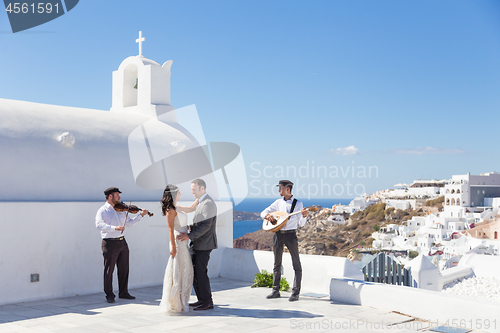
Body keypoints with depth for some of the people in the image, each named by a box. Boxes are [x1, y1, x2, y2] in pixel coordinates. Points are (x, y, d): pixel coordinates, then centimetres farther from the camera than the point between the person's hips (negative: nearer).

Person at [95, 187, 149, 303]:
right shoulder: (102, 211, -7)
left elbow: (129, 222, 18)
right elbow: (99, 224, -24)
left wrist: (141, 215, 7)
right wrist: (114, 228, -35)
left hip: (122, 242, 6)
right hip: (110, 243, -6)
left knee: (124, 269, 11)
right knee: (109, 270, 1)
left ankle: (123, 293, 23)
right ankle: (109, 295, 12)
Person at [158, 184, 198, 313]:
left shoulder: (176, 208, 15)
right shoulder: (170, 210, -12)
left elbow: (191, 208, 30)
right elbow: (171, 230, -17)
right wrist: (173, 246, -21)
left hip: (183, 243, 10)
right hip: (178, 243, -10)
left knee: (185, 271, 13)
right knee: (177, 271, -4)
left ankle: (180, 301, 21)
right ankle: (174, 303, 3)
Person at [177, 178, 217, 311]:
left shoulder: (208, 203, -15)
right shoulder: (200, 203, 18)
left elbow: (206, 225, -22)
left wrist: (189, 236, -22)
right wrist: (189, 233, 9)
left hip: (204, 245, -10)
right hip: (197, 245, 10)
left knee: (201, 273, -6)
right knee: (194, 272, 12)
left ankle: (207, 302, 4)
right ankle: (202, 300, 21)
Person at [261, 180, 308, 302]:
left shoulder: (298, 203, -1)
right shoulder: (278, 202, 9)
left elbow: (301, 224, -4)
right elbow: (263, 213, 12)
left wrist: (303, 216, -24)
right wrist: (267, 215, -10)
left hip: (290, 235, -4)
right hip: (278, 234, 4)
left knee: (296, 264, -4)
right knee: (277, 264, 10)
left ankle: (295, 293, 1)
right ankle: (276, 291, 18)